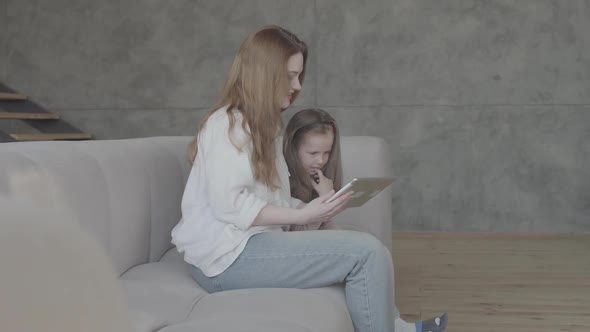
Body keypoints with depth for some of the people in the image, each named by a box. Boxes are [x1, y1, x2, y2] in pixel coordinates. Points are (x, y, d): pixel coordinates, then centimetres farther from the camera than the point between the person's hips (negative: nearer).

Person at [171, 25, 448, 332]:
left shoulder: (261, 124, 18)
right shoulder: (229, 123, -12)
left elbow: (265, 199, 12)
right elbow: (230, 204, -22)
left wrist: (311, 209, -2)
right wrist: (302, 215, -21)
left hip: (250, 243, 10)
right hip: (228, 255, -10)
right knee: (367, 252, -16)